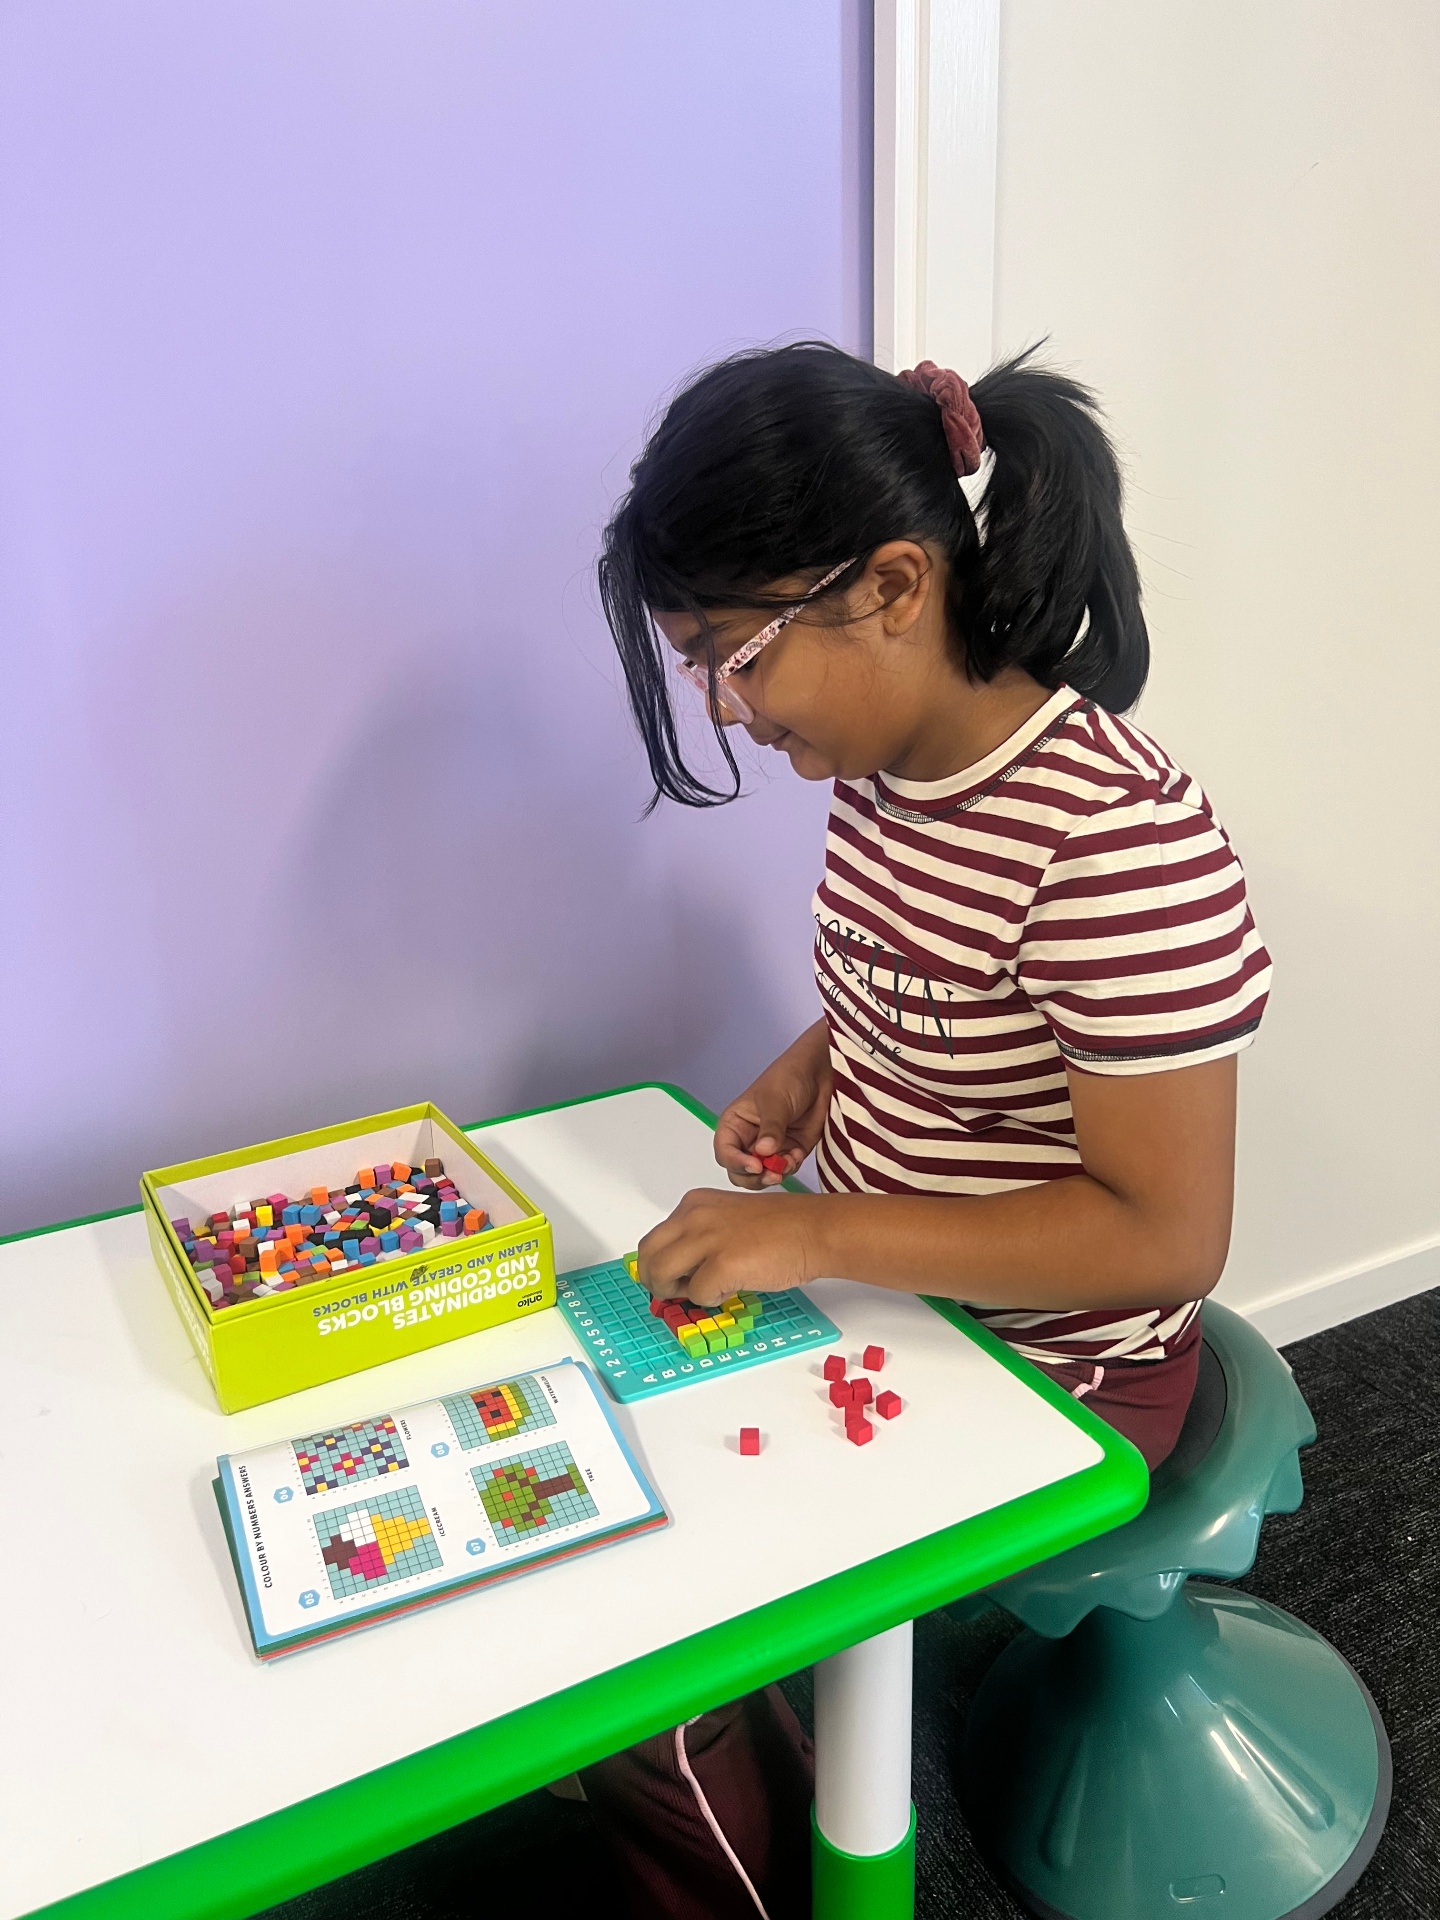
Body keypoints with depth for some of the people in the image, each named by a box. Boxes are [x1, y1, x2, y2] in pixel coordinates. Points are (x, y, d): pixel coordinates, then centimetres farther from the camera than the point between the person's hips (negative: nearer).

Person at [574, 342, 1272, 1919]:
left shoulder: (1120, 846, -28)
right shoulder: (883, 770, -3)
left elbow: (1166, 1237, -25)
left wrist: (819, 1234, -26)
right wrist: (800, 1076, -5)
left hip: (1048, 1384, -7)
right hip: (880, 1303, 8)